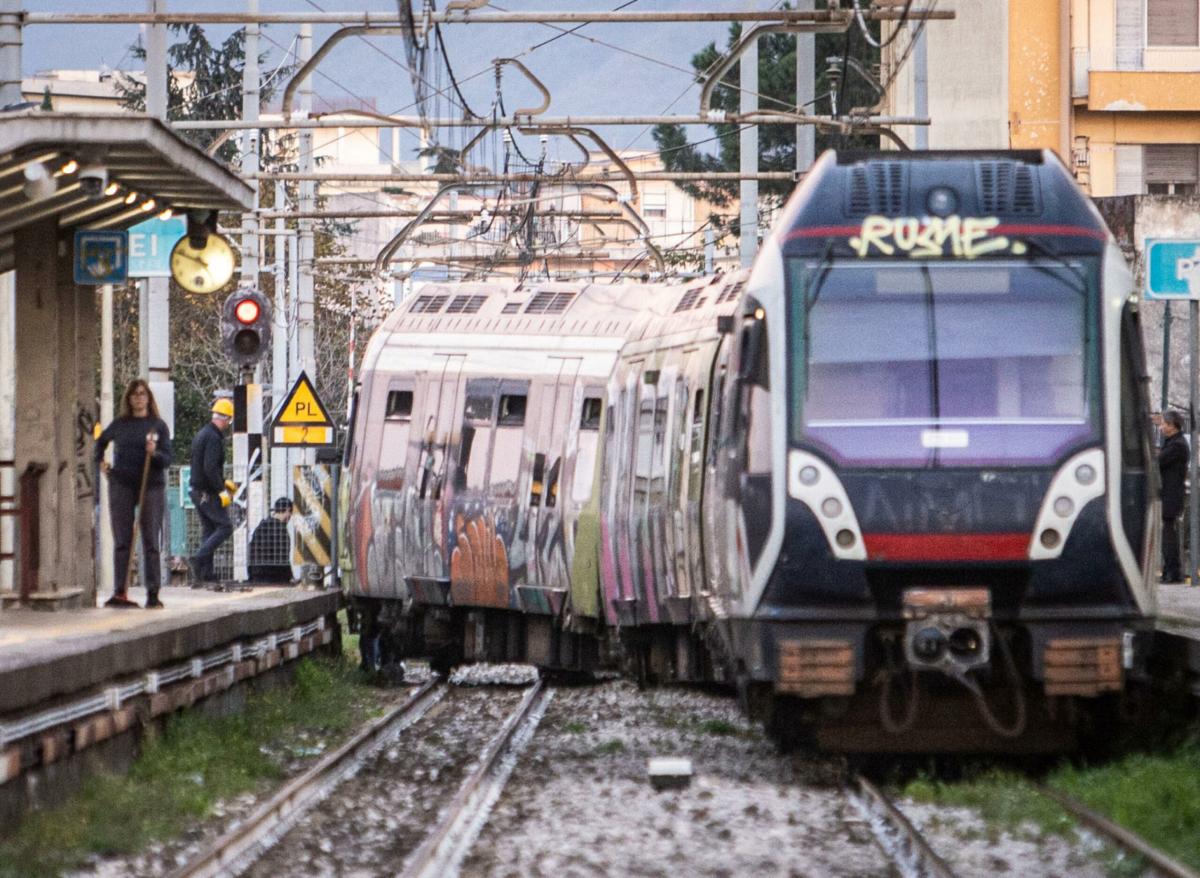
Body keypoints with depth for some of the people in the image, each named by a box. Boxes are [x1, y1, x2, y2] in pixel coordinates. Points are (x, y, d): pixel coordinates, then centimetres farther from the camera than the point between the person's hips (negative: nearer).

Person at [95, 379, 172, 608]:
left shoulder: (158, 425, 3)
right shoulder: (120, 424, 8)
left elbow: (167, 460, -1)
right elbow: (101, 441, 28)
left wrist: (155, 453, -20)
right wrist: (100, 461, 15)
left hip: (151, 486, -2)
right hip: (121, 485, 2)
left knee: (151, 542, 0)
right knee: (122, 541, 2)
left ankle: (153, 594, 2)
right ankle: (120, 592, 3)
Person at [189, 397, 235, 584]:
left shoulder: (202, 434, 15)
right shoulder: (213, 438, -17)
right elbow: (210, 468, -26)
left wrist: (223, 482, 23)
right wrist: (221, 489, -21)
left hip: (196, 490, 10)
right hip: (207, 493, -10)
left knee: (209, 529, 13)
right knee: (225, 527, -6)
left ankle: (206, 573, 10)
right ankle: (199, 558, -17)